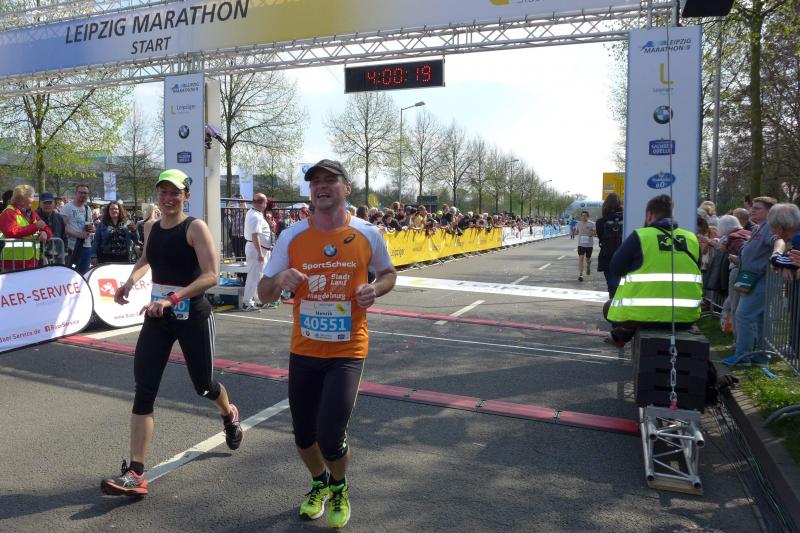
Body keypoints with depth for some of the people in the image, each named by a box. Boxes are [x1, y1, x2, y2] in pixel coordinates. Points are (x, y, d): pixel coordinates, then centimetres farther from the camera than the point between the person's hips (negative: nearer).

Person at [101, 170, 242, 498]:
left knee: (203, 386, 12)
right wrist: (130, 281, 7)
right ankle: (135, 475, 0)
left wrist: (172, 299, -29)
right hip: (157, 317, 5)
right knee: (143, 391, -5)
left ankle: (229, 415, 48)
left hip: (193, 317, -4)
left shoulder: (195, 228, -13)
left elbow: (211, 275, -22)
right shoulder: (151, 227, 5)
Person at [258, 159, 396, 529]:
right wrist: (280, 280, -23)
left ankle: (339, 489, 26)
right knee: (303, 435, 12)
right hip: (303, 351, 2)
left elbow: (388, 273, 11)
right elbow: (264, 294, 0)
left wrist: (375, 290, -12)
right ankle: (319, 483, 46)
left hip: (347, 351, -2)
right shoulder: (291, 237, -5)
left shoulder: (368, 234, -6)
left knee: (330, 437, -9)